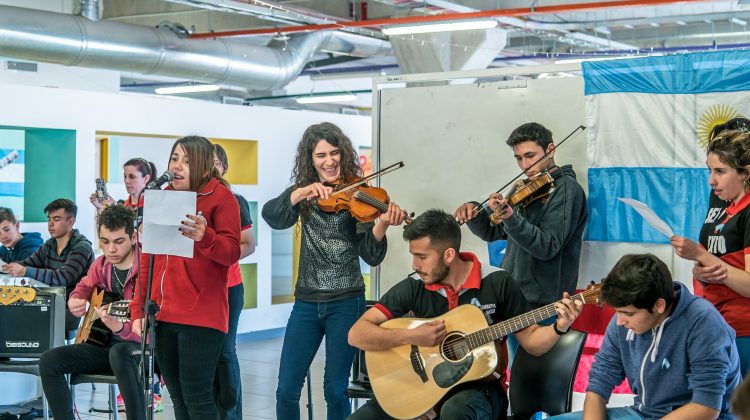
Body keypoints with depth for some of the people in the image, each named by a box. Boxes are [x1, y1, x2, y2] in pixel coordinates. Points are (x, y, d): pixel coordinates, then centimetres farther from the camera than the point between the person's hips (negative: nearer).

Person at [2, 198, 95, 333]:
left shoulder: (82, 247, -14)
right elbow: (26, 263, 10)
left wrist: (25, 271, -28)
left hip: (74, 308, -7)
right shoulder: (49, 245, 12)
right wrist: (7, 267, -12)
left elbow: (62, 278, -24)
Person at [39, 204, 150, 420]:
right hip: (103, 344, 7)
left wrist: (119, 327, -44)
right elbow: (85, 286, 26)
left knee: (120, 353, -41)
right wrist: (75, 301, 2)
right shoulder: (101, 265, 3)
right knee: (49, 361, -9)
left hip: (138, 346, -7)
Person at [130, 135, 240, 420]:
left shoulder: (220, 197, -3)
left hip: (201, 316, -6)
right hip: (162, 315, 6)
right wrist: (138, 309, 12)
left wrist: (205, 236, -32)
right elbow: (147, 260, 16)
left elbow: (231, 253, -13)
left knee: (196, 397, -8)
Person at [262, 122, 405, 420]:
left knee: (335, 390, 3)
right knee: (286, 390, 1)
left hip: (346, 303, -3)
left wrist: (382, 225, -29)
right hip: (306, 302, 3)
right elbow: (272, 216, -14)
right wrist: (302, 192, -28)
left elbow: (371, 256, -10)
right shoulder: (303, 194, 6)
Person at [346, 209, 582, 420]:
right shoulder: (413, 288, -2)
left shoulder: (498, 283, -5)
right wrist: (411, 336, -19)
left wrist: (559, 328, -19)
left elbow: (532, 342, 2)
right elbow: (357, 335, -7)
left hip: (479, 387, -3)